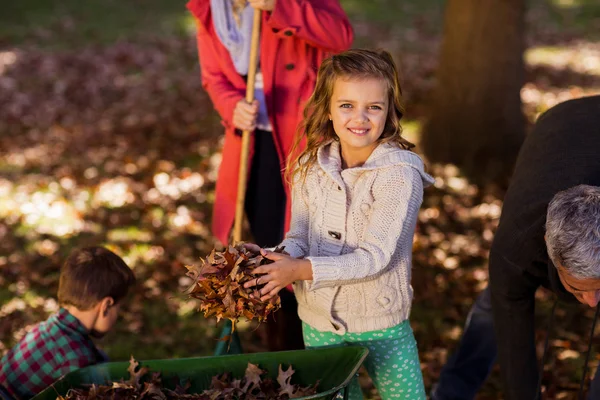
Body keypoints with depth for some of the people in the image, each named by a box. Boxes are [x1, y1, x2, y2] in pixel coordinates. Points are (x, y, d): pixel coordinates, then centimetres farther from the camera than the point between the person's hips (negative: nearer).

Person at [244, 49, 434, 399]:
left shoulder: (399, 174, -19)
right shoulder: (311, 167, -2)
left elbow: (374, 257, -24)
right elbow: (300, 238, -1)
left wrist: (301, 270, -30)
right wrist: (275, 259, -24)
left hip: (381, 324, -4)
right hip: (318, 321, 5)